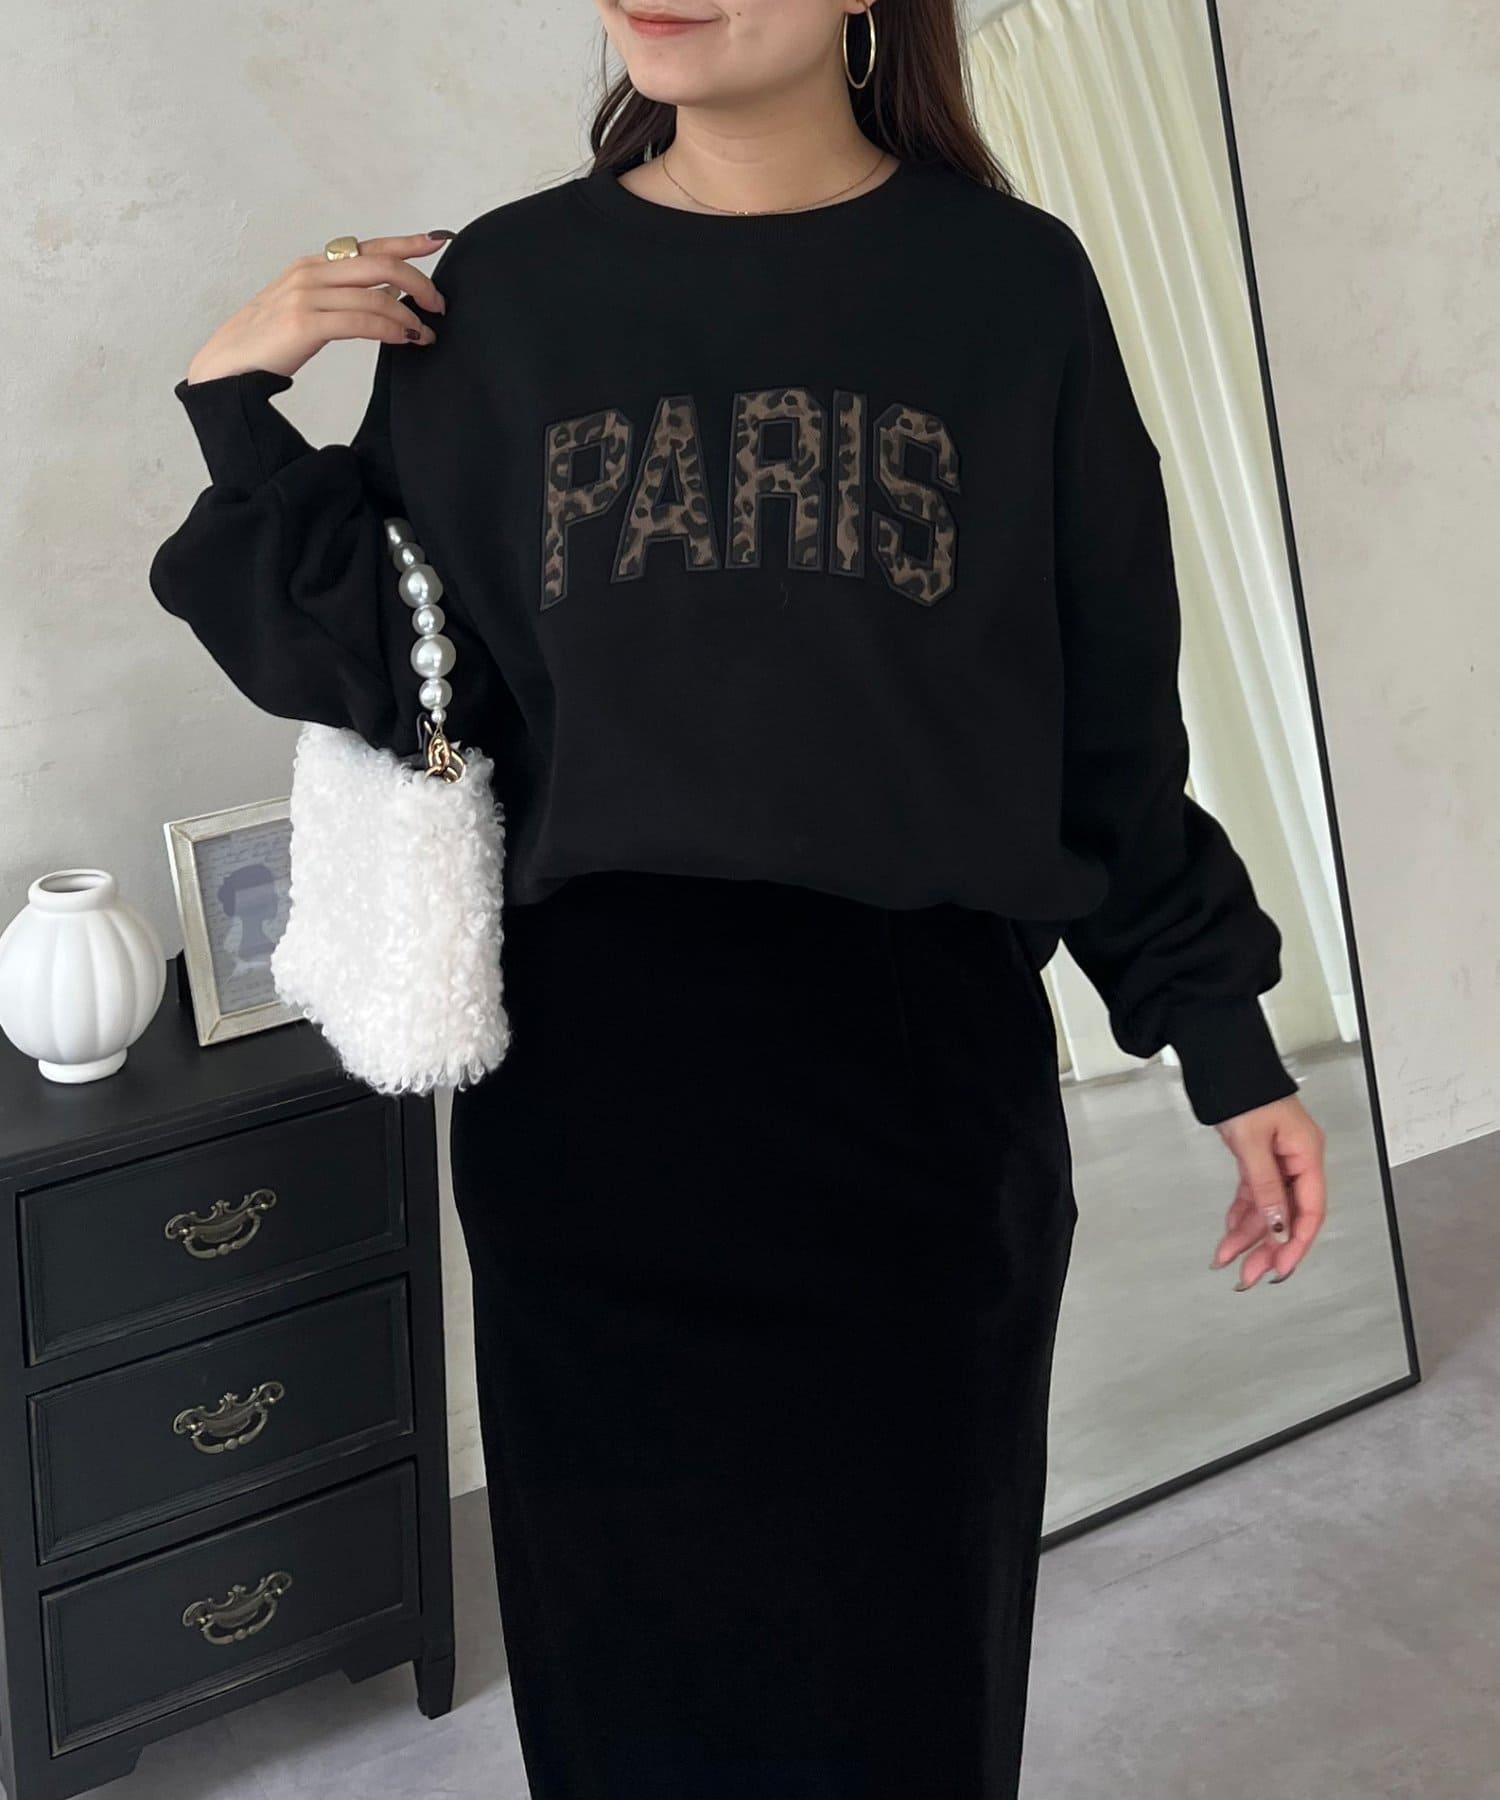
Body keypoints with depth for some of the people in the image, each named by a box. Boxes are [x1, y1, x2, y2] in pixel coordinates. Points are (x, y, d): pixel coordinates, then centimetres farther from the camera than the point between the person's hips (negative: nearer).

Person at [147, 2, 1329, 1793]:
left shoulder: (1009, 285, 0)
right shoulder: (497, 295, 3)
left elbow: (1111, 712, 4)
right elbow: (395, 683, 2)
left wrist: (1223, 1040, 6)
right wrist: (242, 419, -7)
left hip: (923, 1081, 0)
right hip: (594, 1092, 1)